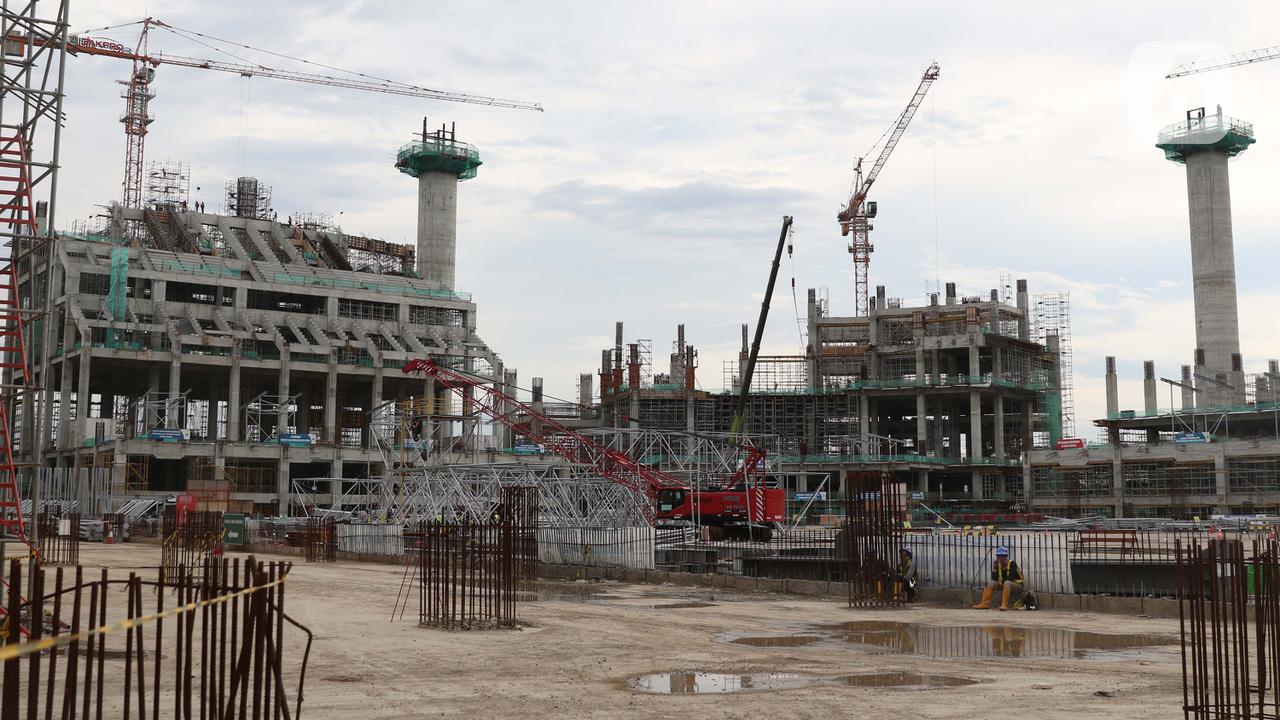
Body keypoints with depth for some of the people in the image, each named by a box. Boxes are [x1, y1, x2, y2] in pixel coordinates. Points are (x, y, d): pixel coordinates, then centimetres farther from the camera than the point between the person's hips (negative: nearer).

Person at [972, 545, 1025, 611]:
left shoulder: (1012, 564, -17)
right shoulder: (997, 565, 1)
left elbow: (1010, 578, -27)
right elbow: (994, 579, -5)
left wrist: (1001, 582, -14)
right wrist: (994, 567, -16)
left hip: (1018, 585, -6)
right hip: (1005, 585, 6)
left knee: (1007, 583, -36)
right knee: (991, 583, -11)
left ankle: (1004, 605, -40)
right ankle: (985, 604, -16)